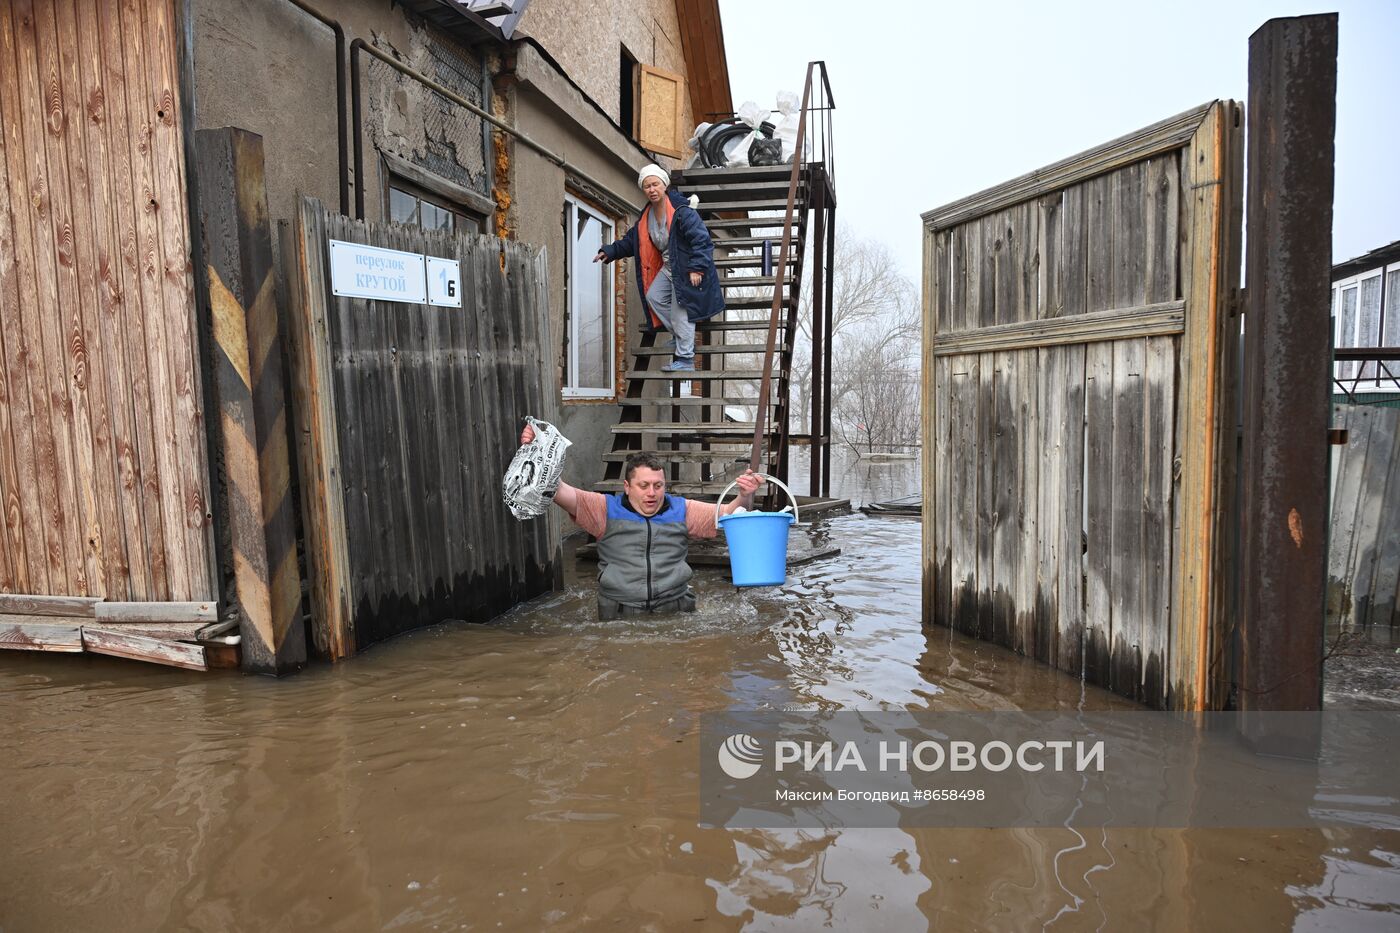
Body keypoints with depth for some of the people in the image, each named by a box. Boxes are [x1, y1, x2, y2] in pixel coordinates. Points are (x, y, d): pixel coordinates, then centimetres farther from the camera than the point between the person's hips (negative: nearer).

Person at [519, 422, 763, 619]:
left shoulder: (680, 510, 12)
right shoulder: (607, 509, 6)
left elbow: (729, 514, 9)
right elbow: (559, 492, -3)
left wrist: (744, 497, -13)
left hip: (675, 610, 1)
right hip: (619, 613, -1)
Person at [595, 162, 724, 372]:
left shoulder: (682, 212, -21)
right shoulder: (646, 215, 5)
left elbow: (701, 239, -23)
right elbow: (631, 240, 17)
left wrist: (697, 268, -28)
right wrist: (609, 251, 8)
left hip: (686, 270, -9)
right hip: (667, 267, 9)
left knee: (680, 312, -9)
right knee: (653, 297, 7)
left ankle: (685, 359, -2)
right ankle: (679, 335, 20)